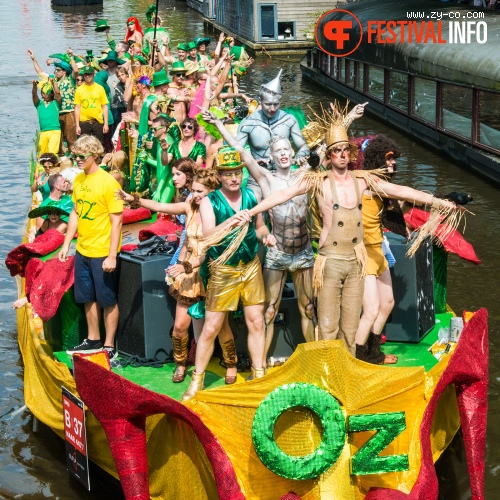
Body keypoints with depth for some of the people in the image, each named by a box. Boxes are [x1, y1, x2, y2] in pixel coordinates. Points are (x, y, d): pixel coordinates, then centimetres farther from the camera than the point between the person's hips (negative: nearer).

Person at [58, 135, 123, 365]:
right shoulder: (79, 180, 5)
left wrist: (112, 256, -18)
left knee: (108, 300, 5)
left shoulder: (108, 182, -15)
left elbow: (116, 221, -15)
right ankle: (93, 340, 31)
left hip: (102, 252, -7)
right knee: (88, 298, 17)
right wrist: (66, 244, 11)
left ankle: (109, 346, 15)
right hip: (82, 250, 7)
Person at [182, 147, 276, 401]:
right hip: (223, 270, -3)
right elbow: (208, 235, -20)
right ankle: (197, 380, 14)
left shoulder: (251, 196, 3)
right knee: (210, 328, 0)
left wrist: (266, 235, -5)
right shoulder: (209, 202, -8)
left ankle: (258, 375, 20)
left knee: (256, 322, 6)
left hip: (251, 266, 3)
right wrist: (232, 220, -34)